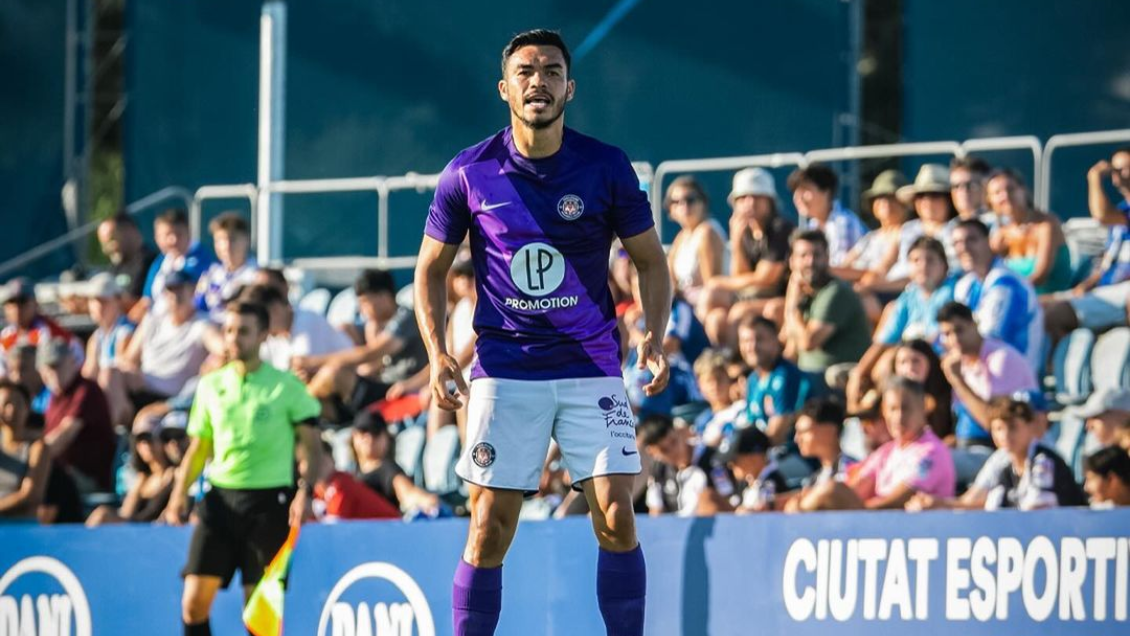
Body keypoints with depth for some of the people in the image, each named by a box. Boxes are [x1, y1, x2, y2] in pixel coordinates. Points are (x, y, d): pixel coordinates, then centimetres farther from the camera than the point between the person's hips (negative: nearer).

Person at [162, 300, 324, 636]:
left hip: (269, 501, -3)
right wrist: (179, 493, 4)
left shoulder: (286, 385, 0)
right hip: (220, 497, 3)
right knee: (194, 601, -5)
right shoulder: (210, 386, 11)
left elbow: (311, 444, -2)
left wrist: (305, 490, -17)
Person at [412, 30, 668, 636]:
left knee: (616, 517, -9)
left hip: (591, 367, 0)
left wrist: (654, 336, -9)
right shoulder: (468, 173, -1)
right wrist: (437, 352, -4)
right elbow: (431, 268, 10)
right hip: (504, 371, 0)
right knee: (489, 529, -3)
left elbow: (650, 261, 8)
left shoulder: (607, 167, -1)